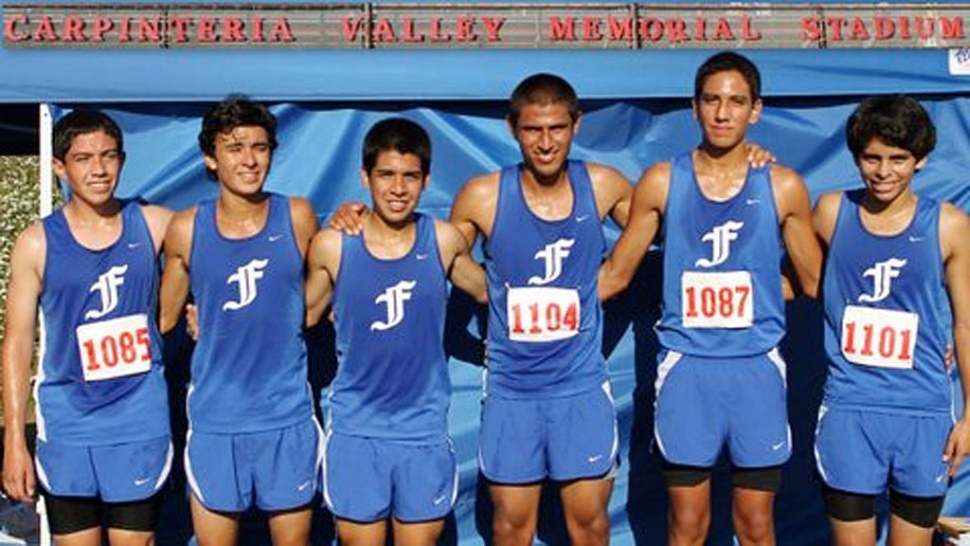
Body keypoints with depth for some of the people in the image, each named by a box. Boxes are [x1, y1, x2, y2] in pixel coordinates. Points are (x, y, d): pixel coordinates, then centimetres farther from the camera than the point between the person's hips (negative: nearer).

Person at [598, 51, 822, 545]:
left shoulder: (783, 187, 1)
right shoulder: (662, 182, 1)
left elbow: (816, 281, 11)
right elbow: (615, 273, 9)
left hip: (757, 367, 1)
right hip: (686, 366, 0)